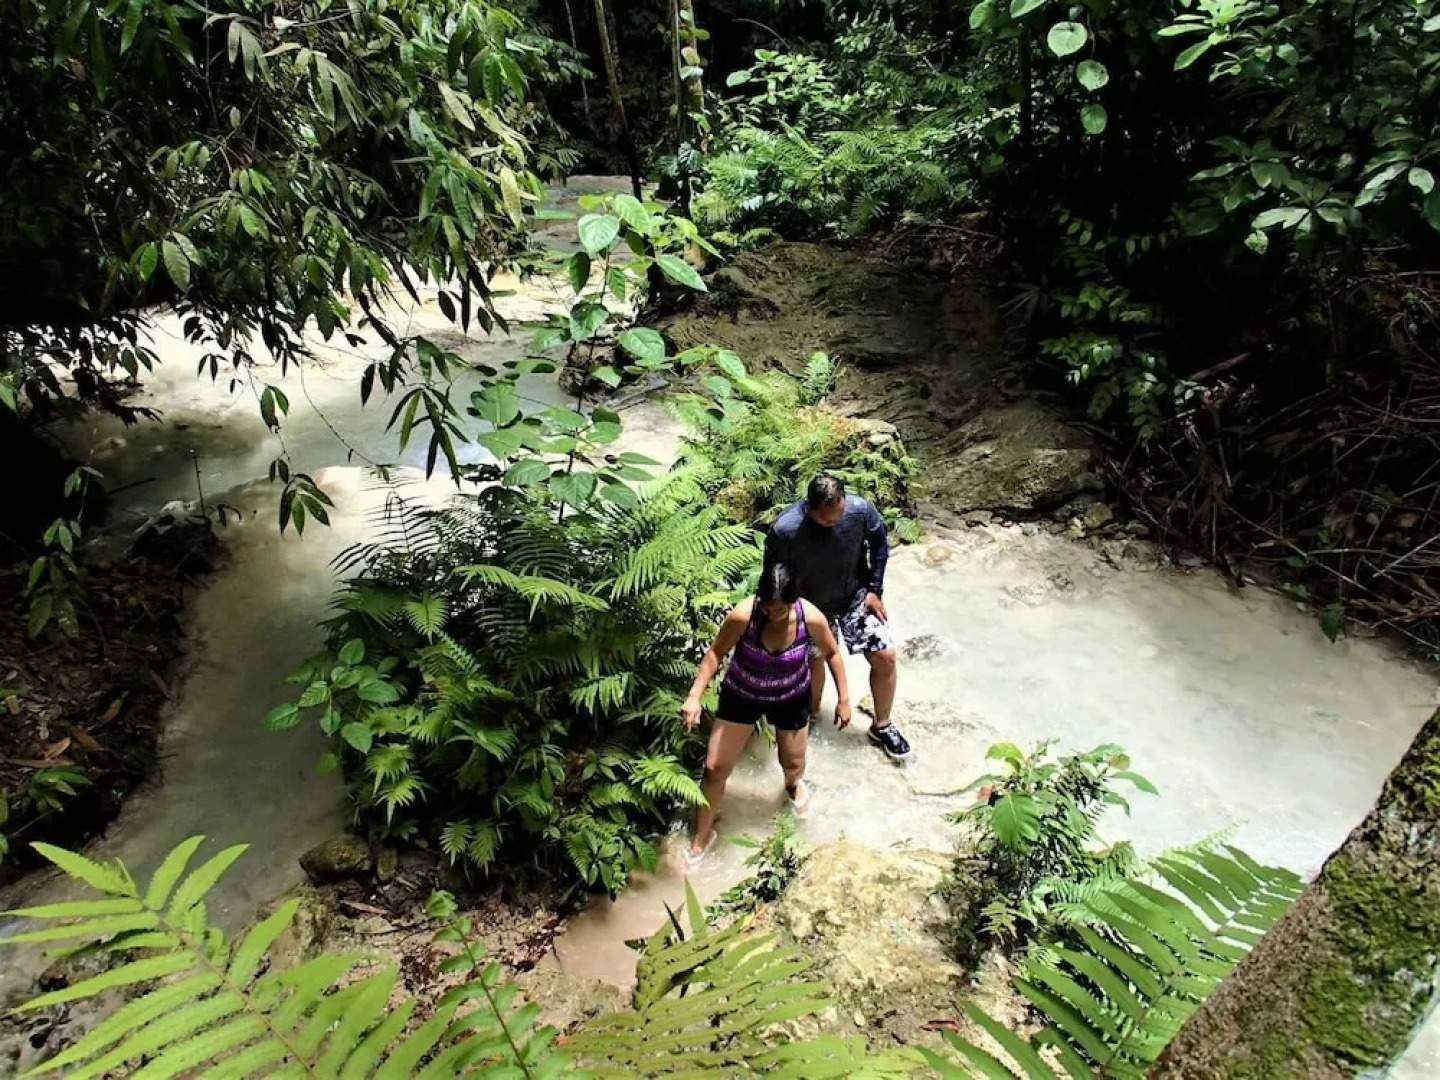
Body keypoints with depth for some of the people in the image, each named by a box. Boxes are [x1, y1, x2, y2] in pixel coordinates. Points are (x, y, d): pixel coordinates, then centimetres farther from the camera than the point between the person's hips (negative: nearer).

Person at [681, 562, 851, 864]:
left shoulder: (812, 618, -28)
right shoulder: (742, 615, -32)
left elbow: (832, 653, -8)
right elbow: (716, 652, -16)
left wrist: (844, 698, -4)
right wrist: (695, 696, -21)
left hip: (791, 698, 1)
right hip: (741, 695, -1)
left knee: (793, 763, 21)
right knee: (715, 767, 3)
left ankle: (794, 784, 62)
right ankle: (702, 836, 28)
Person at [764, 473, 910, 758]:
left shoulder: (861, 510, -27)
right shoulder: (784, 530, -33)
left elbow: (879, 543, -5)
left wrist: (875, 590, -5)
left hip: (855, 595, 2)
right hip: (811, 605, -1)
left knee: (885, 656, -1)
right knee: (814, 660, 16)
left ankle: (882, 725, 23)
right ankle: (812, 713, 48)